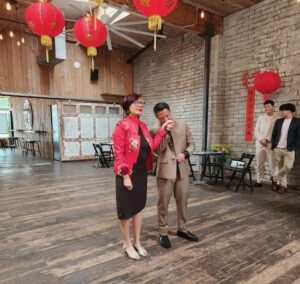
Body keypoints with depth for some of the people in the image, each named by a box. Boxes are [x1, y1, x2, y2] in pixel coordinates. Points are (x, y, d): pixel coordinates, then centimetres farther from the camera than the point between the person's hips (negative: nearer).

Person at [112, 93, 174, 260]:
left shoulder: (143, 126, 9)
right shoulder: (122, 126, -14)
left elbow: (152, 146, 6)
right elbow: (119, 153, -17)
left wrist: (163, 129, 4)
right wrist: (125, 175, -20)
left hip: (142, 173, 8)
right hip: (128, 174, -7)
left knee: (139, 207, 17)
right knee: (126, 209, 7)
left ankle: (137, 242, 34)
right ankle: (127, 244, 27)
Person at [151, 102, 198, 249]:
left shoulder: (183, 125, 4)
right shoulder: (154, 130, -6)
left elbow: (191, 143, 9)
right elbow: (158, 150, -13)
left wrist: (185, 153, -10)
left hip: (182, 169, 4)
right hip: (165, 170, -3)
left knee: (183, 201, 14)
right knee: (163, 203, 5)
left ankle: (182, 229, 33)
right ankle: (163, 233, 21)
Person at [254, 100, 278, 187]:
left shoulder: (277, 118, 1)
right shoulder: (260, 117, 13)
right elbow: (256, 130, 8)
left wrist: (267, 140, -14)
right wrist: (261, 139, -7)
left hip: (271, 144, -3)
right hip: (260, 144, 3)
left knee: (273, 164, -3)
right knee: (259, 164, 6)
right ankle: (259, 181, 14)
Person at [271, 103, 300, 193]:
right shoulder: (278, 121, 11)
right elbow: (274, 135, 14)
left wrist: (293, 148, -12)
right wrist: (273, 146, 5)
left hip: (289, 150, -3)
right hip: (277, 149, 4)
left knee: (287, 167, -14)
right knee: (280, 168, 7)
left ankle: (275, 179, 7)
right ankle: (283, 185, 18)